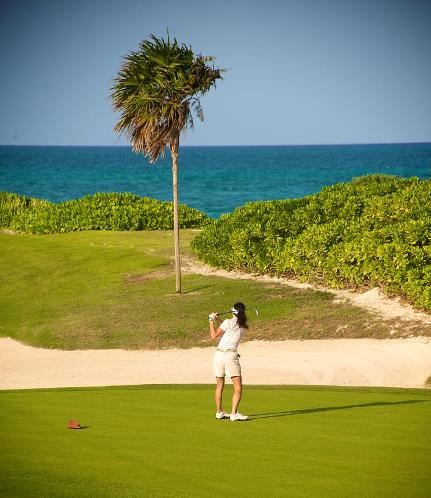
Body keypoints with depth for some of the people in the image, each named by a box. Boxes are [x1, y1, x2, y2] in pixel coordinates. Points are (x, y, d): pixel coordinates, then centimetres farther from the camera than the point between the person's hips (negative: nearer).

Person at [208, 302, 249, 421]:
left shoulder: (228, 322, -2)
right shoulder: (244, 327, 8)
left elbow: (214, 336, 2)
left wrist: (211, 322, 12)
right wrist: (218, 320, 23)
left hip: (219, 353, 1)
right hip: (231, 355, -1)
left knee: (219, 385, 13)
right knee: (238, 387, -2)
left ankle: (219, 412, 22)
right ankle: (234, 414, -15)